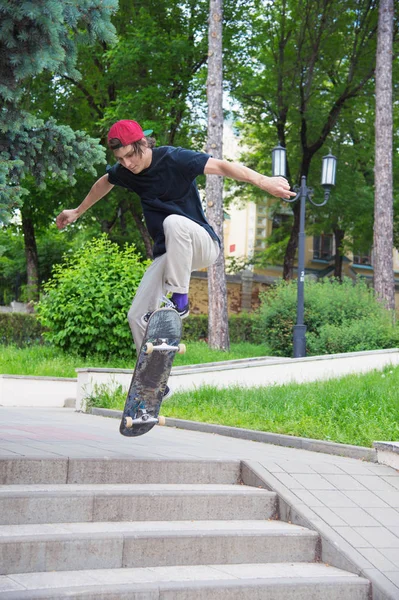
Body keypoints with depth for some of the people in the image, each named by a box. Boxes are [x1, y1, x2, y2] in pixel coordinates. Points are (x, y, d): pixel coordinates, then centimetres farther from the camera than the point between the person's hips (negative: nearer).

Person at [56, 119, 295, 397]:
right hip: (168, 253, 6)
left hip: (201, 244, -6)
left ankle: (179, 298, -28)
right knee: (138, 316, -5)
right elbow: (104, 183, 23)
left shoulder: (173, 159, -19)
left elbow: (221, 166, -27)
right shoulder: (125, 172, -1)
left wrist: (263, 181, -40)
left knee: (173, 222, -40)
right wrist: (77, 212, 36)